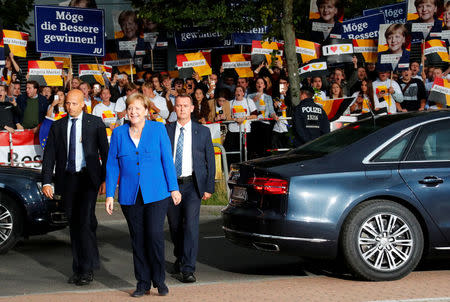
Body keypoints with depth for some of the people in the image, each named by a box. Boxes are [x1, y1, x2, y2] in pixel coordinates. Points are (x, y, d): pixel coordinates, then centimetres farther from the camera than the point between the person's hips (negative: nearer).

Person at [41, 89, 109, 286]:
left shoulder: (95, 123, 2)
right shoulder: (57, 126, 9)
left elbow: (105, 152, 3)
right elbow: (49, 155, 7)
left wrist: (105, 179, -4)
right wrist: (47, 181, -3)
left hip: (88, 178, -3)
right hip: (67, 179, 3)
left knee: (84, 221, -13)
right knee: (74, 225, 7)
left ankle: (88, 269, -5)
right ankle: (79, 270, 14)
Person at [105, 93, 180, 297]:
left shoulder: (158, 130, 3)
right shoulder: (118, 133, 7)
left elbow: (167, 160, 3)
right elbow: (112, 166, 8)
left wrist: (173, 188, 0)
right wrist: (110, 195, 4)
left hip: (156, 194, -2)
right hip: (130, 196, 2)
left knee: (155, 235, -9)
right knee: (138, 239, 6)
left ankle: (159, 280, 8)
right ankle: (143, 283, 16)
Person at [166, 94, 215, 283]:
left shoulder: (202, 132, 5)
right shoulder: (166, 131, 5)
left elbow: (210, 161, 7)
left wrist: (209, 187, 1)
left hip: (192, 184, -2)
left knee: (190, 224, -15)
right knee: (175, 227, 11)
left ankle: (187, 269, -16)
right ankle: (179, 259, 35)